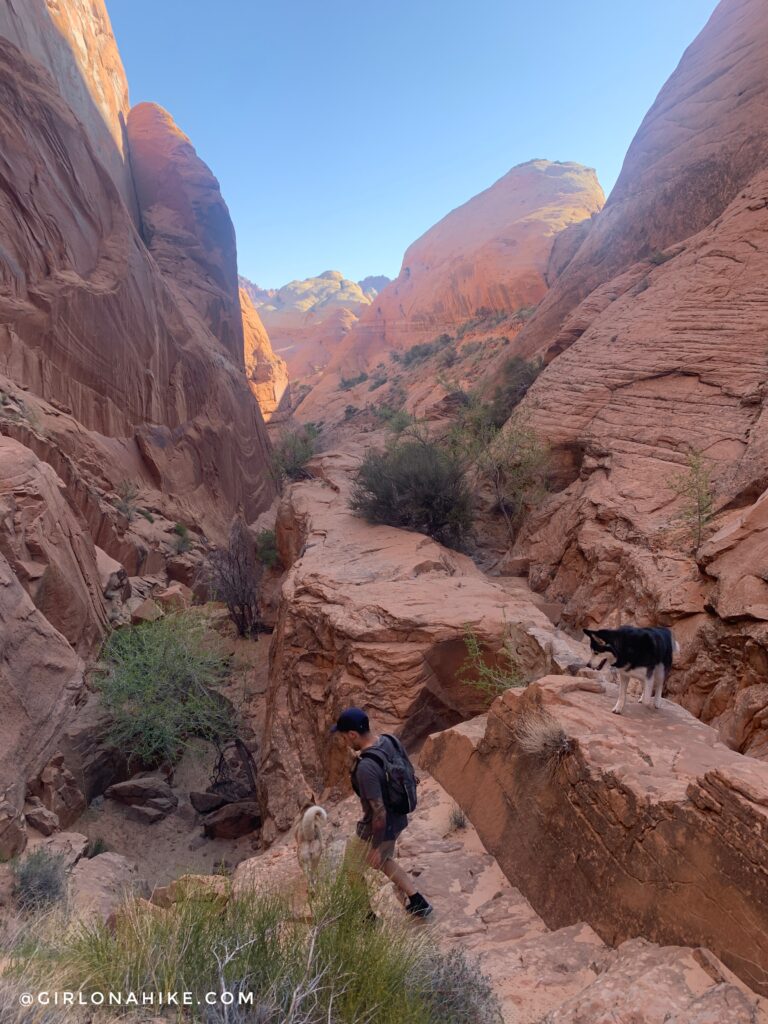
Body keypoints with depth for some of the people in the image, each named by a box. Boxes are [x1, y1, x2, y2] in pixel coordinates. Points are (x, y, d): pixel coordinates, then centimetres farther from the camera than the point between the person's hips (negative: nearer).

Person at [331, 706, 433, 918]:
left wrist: (376, 847, -17)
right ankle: (418, 902, 38)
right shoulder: (391, 741, -11)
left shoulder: (366, 767, -35)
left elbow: (378, 812, -30)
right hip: (398, 820, 8)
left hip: (378, 829, -7)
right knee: (383, 861, 32)